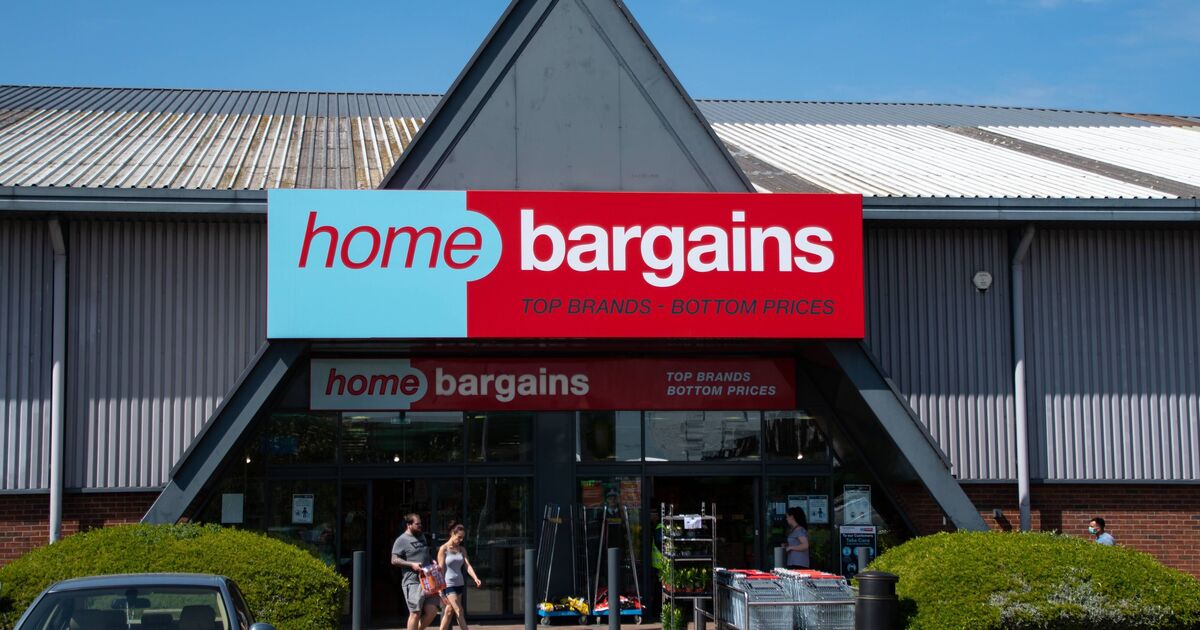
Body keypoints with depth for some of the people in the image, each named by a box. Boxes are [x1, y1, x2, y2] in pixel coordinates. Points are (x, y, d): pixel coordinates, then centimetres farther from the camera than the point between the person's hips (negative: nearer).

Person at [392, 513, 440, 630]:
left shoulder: (421, 536, 19)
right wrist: (411, 564, -19)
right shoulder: (402, 540, -5)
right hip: (413, 582, -7)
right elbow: (394, 560, -10)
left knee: (432, 610, 1)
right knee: (415, 613, -7)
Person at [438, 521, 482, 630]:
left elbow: (467, 565, -1)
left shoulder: (462, 549, 9)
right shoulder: (443, 549, -6)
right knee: (459, 612, -9)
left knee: (450, 611, 10)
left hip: (459, 584, 6)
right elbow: (441, 570, -7)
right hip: (448, 584, -6)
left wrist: (476, 578, -19)